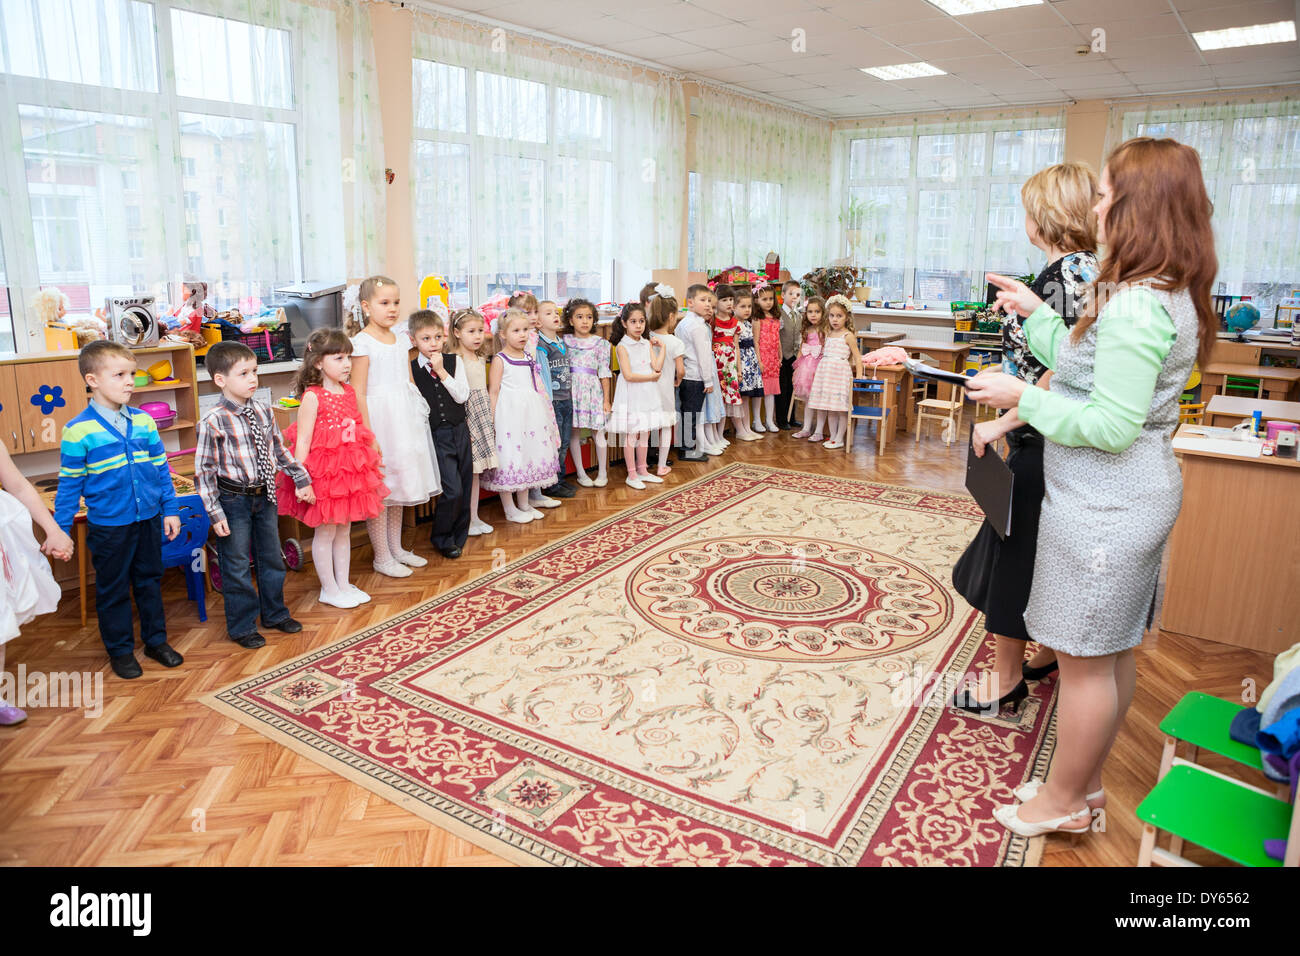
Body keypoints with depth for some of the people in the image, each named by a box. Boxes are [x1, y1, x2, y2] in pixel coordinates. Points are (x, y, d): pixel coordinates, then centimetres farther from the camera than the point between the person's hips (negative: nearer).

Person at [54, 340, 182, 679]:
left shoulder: (144, 422, -1)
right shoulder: (78, 431, -12)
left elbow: (161, 469, 6)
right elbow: (69, 485, -6)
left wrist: (170, 509, 6)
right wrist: (60, 531, -4)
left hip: (148, 520, 4)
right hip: (108, 526, -3)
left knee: (150, 581, 17)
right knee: (113, 589, 11)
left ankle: (156, 639, 32)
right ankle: (120, 650, 26)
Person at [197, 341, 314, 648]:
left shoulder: (263, 412, 0)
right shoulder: (213, 422, -17)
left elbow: (279, 450, 12)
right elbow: (204, 470, -14)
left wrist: (301, 479, 11)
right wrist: (215, 513, -16)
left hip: (264, 496, 6)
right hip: (234, 500, -6)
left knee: (272, 557, 18)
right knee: (237, 566, 7)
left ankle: (275, 613, 37)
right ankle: (242, 626, 24)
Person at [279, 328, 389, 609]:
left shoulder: (349, 392, 6)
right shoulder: (312, 397, -15)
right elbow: (302, 441, -16)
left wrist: (371, 458, 18)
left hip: (350, 470, 7)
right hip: (323, 473, -7)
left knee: (344, 530, 16)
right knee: (325, 532, 7)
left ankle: (343, 584, 28)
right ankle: (329, 589, 20)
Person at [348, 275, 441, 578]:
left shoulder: (401, 340, 10)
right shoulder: (362, 342, -11)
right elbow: (358, 393, -14)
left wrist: (419, 415, 14)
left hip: (404, 419, 7)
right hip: (379, 419, -7)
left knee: (397, 486, 16)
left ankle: (396, 549, 28)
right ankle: (382, 556, 12)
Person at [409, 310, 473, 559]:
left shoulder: (454, 362, 3)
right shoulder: (410, 369, -4)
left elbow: (462, 396, -7)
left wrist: (442, 372, -13)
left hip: (459, 431, 4)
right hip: (436, 436, -3)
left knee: (465, 488, 9)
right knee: (452, 490, -11)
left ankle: (458, 536, 28)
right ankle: (441, 539, 11)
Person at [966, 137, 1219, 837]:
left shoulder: (1134, 305, -23)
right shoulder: (1169, 293, 10)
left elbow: (1112, 425, -25)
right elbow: (1086, 372, 14)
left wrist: (1021, 397, -17)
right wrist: (1037, 315, 14)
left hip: (1104, 504, -11)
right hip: (1135, 492, 11)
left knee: (1084, 659, 5)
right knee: (1113, 652, 20)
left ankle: (1064, 801, 23)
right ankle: (1086, 781, 37)